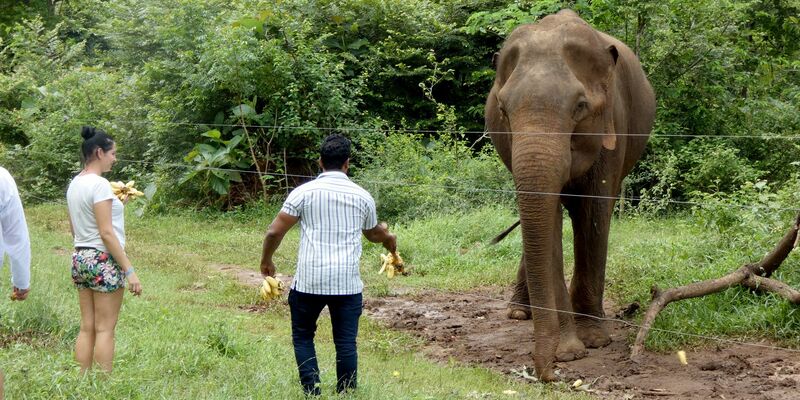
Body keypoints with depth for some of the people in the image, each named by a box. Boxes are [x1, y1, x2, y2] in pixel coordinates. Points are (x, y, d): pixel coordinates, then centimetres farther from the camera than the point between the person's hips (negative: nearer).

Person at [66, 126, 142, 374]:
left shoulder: (74, 184, 10)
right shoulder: (99, 184, -15)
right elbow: (106, 233, -19)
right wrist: (129, 270, -17)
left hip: (80, 258, 8)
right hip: (103, 260, -8)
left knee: (87, 327, 10)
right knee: (105, 329, -2)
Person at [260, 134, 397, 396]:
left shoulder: (304, 192, -2)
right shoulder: (362, 197, 7)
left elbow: (275, 231, -4)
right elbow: (374, 233, 25)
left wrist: (266, 260, 13)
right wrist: (388, 238, 48)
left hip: (309, 282, -1)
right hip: (348, 283, 1)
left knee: (303, 337, 13)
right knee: (346, 342, 6)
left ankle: (311, 392, 5)